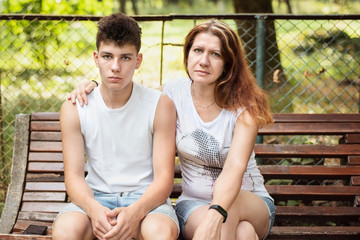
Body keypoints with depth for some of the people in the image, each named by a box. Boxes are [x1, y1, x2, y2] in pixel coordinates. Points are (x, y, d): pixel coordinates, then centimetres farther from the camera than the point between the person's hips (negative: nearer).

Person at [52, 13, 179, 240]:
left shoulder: (161, 105, -4)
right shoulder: (73, 109, 0)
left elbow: (164, 178, -7)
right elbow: (74, 175, -3)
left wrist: (135, 212, -28)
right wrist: (94, 209, -26)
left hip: (145, 198, -1)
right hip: (96, 197, 1)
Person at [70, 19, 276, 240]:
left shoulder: (244, 105, -12)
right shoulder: (174, 92, -3)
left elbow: (235, 168, -27)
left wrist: (215, 214, -44)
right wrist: (94, 85, -2)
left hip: (252, 201, 0)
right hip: (194, 202, 0)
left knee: (231, 208, -39)